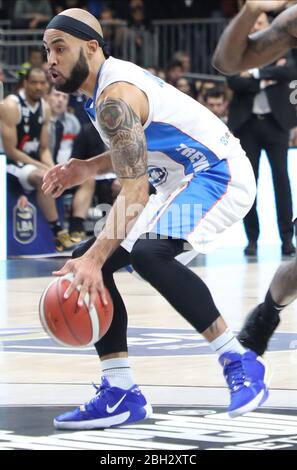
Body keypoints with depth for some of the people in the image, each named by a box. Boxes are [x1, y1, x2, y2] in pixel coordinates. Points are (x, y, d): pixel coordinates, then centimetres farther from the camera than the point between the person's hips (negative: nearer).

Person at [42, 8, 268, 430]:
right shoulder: (111, 81, 9)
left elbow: (135, 189, -31)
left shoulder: (114, 97, -22)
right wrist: (86, 170, 7)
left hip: (220, 173, -11)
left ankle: (239, 362, -24)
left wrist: (96, 257, -38)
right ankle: (120, 393, 2)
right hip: (183, 181, 11)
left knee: (148, 252, -35)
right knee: (86, 263, 3)